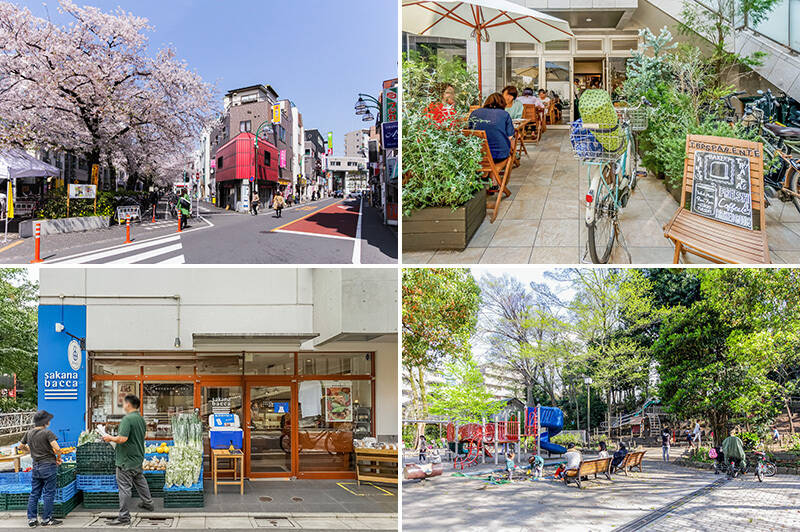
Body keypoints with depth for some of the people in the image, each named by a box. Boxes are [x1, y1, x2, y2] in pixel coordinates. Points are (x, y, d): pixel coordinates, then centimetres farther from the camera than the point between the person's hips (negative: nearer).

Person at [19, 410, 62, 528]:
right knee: (48, 493, 1)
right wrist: (58, 457, -4)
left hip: (36, 466, 6)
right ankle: (46, 519, 4)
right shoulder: (47, 433, -13)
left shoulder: (29, 433, 6)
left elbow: (21, 446, 19)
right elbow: (57, 448, -22)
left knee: (34, 493, 11)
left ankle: (31, 519, 13)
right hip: (48, 465, -6)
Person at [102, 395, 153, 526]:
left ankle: (124, 517, -3)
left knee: (124, 487, -4)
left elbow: (122, 439, -27)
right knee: (140, 481, 27)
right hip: (138, 457, 9)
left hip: (127, 460, -9)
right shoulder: (141, 419, 9)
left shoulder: (127, 419, -20)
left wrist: (110, 438, -10)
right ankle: (148, 503, 40)